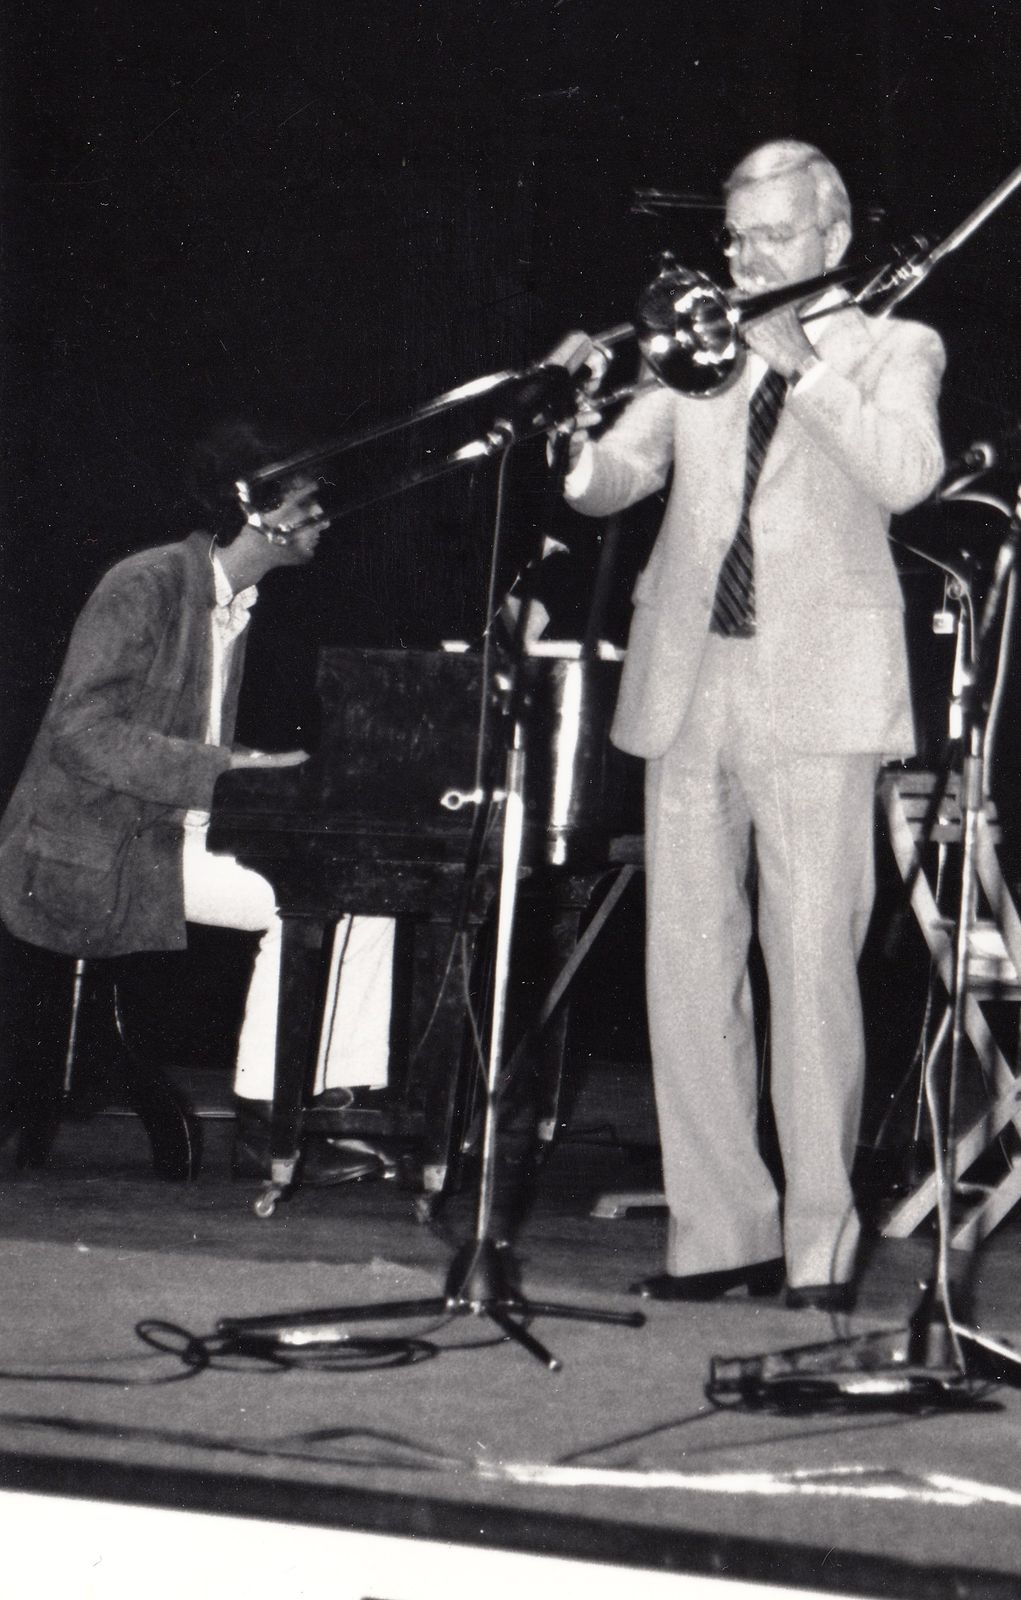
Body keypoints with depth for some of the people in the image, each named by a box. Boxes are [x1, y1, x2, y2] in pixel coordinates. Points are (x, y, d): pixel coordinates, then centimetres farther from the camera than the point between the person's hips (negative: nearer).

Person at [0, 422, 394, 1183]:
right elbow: (80, 731, -22)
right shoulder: (147, 586, -13)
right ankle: (262, 1129, -17)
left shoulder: (236, 605, 15)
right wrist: (226, 767, -26)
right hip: (97, 856, -9)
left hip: (182, 829, 9)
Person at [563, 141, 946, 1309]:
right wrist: (587, 436, -10)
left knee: (813, 973, -7)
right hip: (687, 690, 4)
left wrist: (800, 363, -14)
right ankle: (719, 1228, 10)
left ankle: (821, 1241, -1)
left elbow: (906, 474, -10)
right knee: (686, 978, 3)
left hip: (815, 694, -4)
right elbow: (606, 486, 11)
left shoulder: (891, 349, 9)